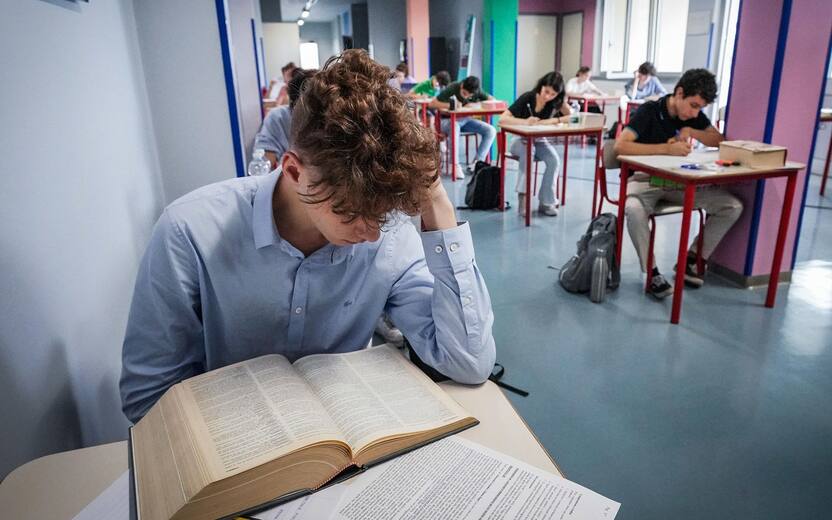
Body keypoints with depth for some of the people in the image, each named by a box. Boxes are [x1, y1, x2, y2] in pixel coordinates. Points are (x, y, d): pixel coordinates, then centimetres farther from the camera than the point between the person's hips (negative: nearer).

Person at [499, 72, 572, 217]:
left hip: (540, 141, 3)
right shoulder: (526, 98, -18)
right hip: (521, 140, -3)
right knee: (528, 151, -37)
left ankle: (546, 202, -19)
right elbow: (502, 119, -24)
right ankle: (522, 197, -34)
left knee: (554, 160, -26)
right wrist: (525, 122, -38)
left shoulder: (557, 101, -8)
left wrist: (551, 121, -27)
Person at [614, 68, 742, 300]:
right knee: (634, 209, -41)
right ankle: (651, 272, -21)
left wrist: (691, 132, -11)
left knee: (733, 206, -11)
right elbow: (620, 146, -26)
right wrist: (667, 148, -30)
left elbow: (719, 140, 9)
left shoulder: (694, 115, 5)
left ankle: (692, 259, 5)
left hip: (679, 181, 6)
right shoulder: (649, 111, -13)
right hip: (645, 178, -6)